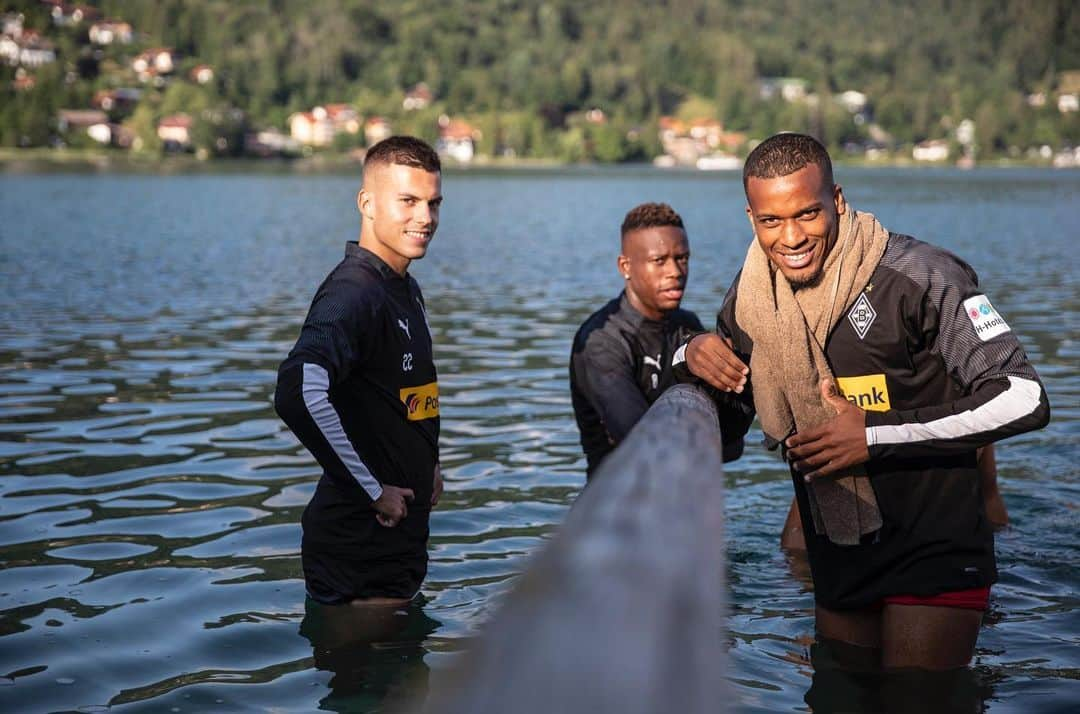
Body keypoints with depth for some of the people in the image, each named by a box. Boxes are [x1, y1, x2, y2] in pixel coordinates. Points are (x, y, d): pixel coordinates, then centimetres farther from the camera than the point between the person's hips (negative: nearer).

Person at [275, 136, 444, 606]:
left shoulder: (405, 289, 11)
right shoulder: (353, 292, -21)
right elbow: (299, 392, -38)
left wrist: (427, 465, 13)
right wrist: (373, 489, -28)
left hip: (401, 532, 10)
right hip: (360, 545, -10)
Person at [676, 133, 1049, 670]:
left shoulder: (917, 277, -20)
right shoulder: (753, 293, -2)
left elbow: (1022, 399, -23)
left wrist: (875, 436, -23)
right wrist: (694, 355, -8)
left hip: (933, 550, -6)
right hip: (835, 556, 6)